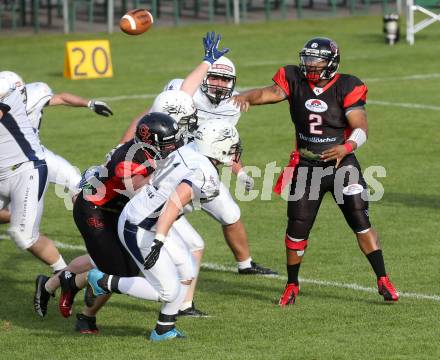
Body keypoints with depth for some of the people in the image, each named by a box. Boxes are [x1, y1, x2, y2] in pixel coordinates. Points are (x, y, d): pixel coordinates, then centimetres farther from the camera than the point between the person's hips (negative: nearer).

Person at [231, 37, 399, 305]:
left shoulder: (346, 87, -9)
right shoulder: (295, 81, -2)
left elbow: (361, 128, -16)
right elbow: (271, 93, -20)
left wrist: (346, 148, -36)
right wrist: (247, 97, -42)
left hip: (342, 163, -2)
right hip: (306, 167, 2)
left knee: (361, 222, -6)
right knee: (297, 229, 3)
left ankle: (383, 281, 2)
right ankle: (292, 286, 22)